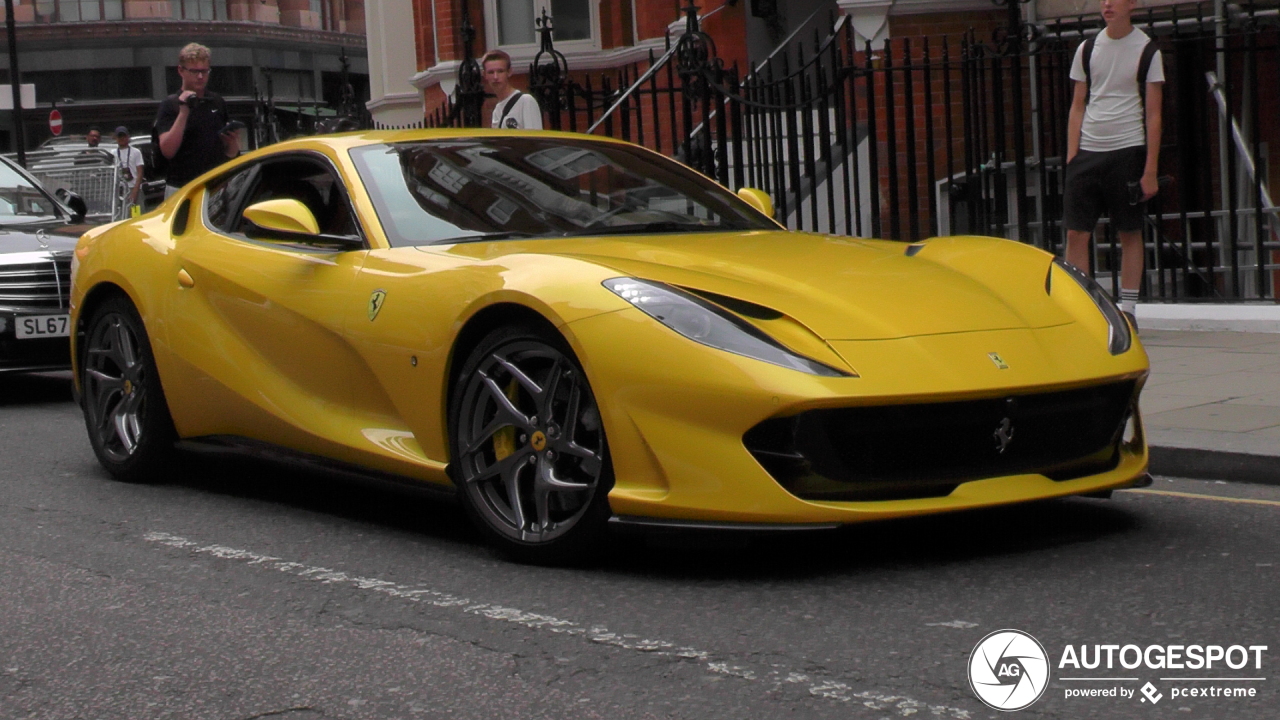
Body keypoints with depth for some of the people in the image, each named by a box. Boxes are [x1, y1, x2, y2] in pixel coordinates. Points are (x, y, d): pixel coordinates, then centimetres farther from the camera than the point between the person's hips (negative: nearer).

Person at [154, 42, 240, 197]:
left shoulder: (217, 102, 13)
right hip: (182, 188, -4)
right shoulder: (170, 105, -1)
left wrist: (233, 142, -5)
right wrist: (183, 112, -18)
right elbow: (167, 151, -13)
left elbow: (231, 153, 18)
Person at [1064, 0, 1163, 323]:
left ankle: (1127, 309, 10)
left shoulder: (1146, 51, 0)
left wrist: (1151, 170, -6)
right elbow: (1078, 107, 13)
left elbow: (1153, 115, -1)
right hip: (1087, 151, 3)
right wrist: (1071, 158, 4)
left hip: (1128, 151, -3)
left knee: (1130, 233, 3)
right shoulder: (1087, 49, 10)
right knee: (1076, 233, -2)